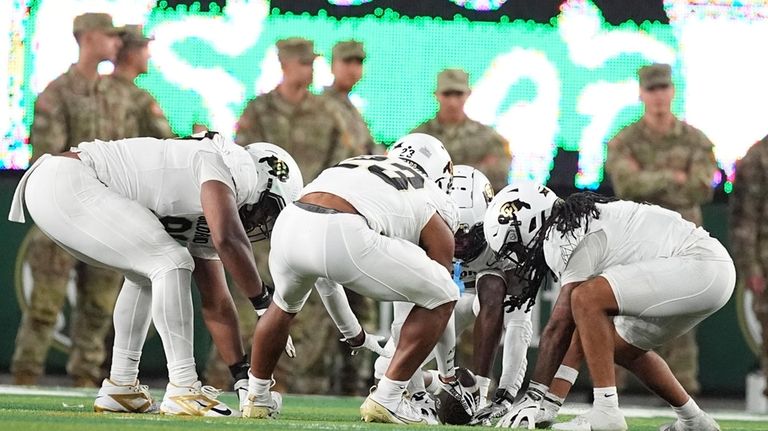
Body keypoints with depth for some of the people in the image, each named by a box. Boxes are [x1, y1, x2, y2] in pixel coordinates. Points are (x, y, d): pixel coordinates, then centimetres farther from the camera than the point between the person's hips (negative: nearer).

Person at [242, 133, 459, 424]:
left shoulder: (357, 165, 39)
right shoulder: (434, 207, 24)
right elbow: (440, 294, 28)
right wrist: (448, 374, 41)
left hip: (290, 225, 6)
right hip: (343, 237, -6)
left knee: (286, 303, 40)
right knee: (442, 298, 14)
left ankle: (257, 398, 44)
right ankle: (387, 398, 9)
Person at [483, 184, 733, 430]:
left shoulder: (568, 239, -13)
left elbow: (559, 327, -14)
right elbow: (581, 328, 20)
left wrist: (534, 396, -10)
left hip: (700, 266, -11)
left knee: (586, 299, -19)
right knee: (621, 347, 23)